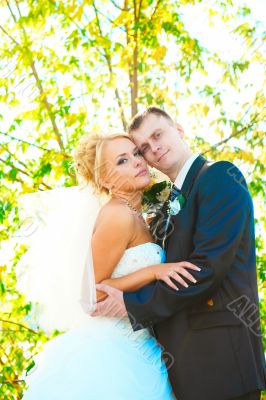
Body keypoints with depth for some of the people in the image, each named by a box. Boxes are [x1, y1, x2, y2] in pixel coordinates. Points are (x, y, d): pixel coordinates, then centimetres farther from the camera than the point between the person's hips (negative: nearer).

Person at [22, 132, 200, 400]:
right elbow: (91, 293, -16)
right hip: (109, 351, -9)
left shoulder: (133, 216, 9)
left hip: (134, 348, 9)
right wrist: (154, 272, -22)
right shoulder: (118, 215, -17)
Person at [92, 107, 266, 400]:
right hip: (179, 356, 8)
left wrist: (134, 304, -14)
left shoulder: (220, 177, -7)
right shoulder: (167, 205, 18)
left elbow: (208, 266, -18)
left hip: (218, 353, -8)